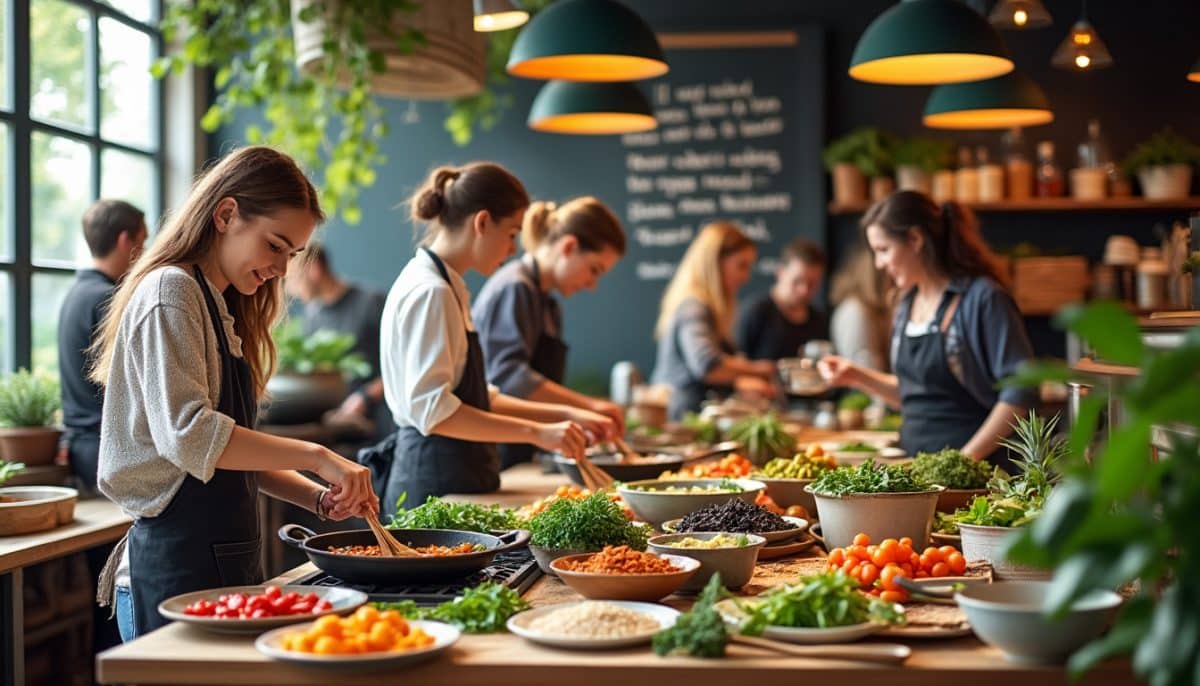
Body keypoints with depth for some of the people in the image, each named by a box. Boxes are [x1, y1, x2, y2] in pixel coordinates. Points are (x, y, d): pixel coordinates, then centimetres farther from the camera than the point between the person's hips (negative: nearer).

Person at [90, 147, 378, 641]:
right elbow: (187, 433, -24)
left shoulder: (222, 309, 18)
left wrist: (320, 499, 3)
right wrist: (315, 457, -27)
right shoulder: (171, 292, -11)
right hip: (176, 565, -9)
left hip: (226, 558, 9)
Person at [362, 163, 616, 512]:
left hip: (453, 474, 10)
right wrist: (536, 432, -23)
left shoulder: (447, 287, 15)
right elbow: (431, 409, -23)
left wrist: (565, 415, 10)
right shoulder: (430, 293, -15)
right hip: (435, 479, -10)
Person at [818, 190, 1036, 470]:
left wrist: (968, 457, -17)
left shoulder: (982, 298, -9)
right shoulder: (907, 305, 13)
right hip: (916, 465, 6)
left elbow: (1020, 390, -14)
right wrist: (858, 376, 9)